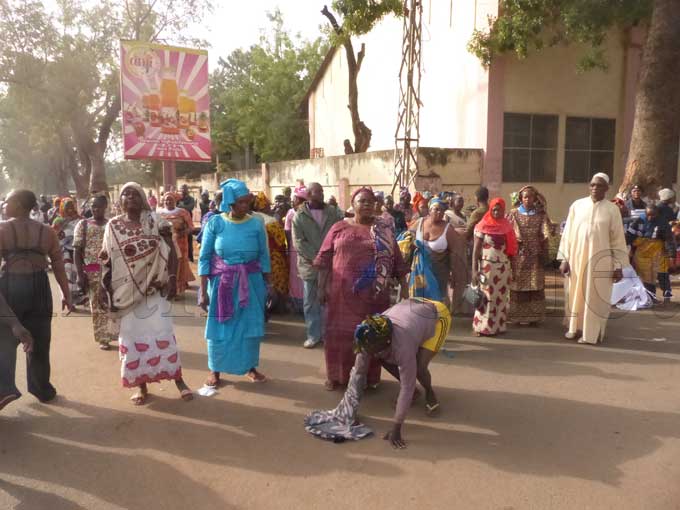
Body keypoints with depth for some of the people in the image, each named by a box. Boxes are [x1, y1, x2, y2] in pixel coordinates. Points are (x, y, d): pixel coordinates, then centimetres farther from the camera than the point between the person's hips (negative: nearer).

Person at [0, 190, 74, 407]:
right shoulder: (46, 231, 3)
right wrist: (66, 294, 9)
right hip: (38, 286, 3)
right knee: (39, 341, 12)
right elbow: (59, 266, 3)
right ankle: (42, 389, 22)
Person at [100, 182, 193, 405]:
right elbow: (106, 260, 7)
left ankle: (178, 380, 9)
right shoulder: (113, 226, 4)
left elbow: (171, 251, -6)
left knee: (162, 333, -3)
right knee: (132, 336, 7)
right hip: (126, 291, 2)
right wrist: (104, 289, 4)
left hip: (153, 288, -2)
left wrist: (172, 278, -15)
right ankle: (141, 386, 19)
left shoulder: (154, 220, -2)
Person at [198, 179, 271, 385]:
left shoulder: (256, 223, -4)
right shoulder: (215, 223, -8)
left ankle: (251, 367, 27)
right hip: (221, 282, -1)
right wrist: (203, 291, -7)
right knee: (219, 327, 9)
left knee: (250, 325, 10)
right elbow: (204, 258, -5)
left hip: (251, 282, 1)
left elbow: (264, 256, 3)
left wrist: (266, 285, 4)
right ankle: (215, 370, 25)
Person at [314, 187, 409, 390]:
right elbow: (325, 259, 3)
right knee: (340, 333, 4)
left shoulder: (384, 231, 8)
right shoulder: (339, 228, 5)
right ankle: (336, 376, 19)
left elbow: (397, 261, 7)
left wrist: (404, 286, 2)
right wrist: (322, 286, -2)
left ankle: (369, 376, 23)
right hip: (343, 292, -1)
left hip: (374, 294, 1)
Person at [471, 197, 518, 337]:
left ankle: (499, 326, 18)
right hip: (487, 266, -4)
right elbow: (476, 249, -6)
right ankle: (482, 327, 4)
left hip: (503, 267, 4)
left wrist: (510, 267, 2)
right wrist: (474, 270, -12)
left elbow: (511, 248, 12)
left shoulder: (507, 226, 8)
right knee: (486, 297, -3)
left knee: (501, 297, 9)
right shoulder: (482, 226, -5)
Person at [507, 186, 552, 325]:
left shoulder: (541, 215, 7)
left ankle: (534, 316, 8)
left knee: (535, 286, 1)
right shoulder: (514, 214, 5)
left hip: (535, 256, 1)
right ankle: (518, 316, 6)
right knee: (519, 285, -1)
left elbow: (545, 235, 2)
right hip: (519, 256, -1)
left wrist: (544, 254, -5)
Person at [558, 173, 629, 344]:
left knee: (594, 297, 4)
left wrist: (618, 265, -3)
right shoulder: (577, 205, 2)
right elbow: (568, 233, 3)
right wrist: (564, 259, -2)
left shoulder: (612, 209, -1)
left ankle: (591, 332, 15)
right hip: (576, 258, 2)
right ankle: (575, 327, 24)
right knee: (575, 294, 9)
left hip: (599, 260, -2)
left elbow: (617, 238, 0)